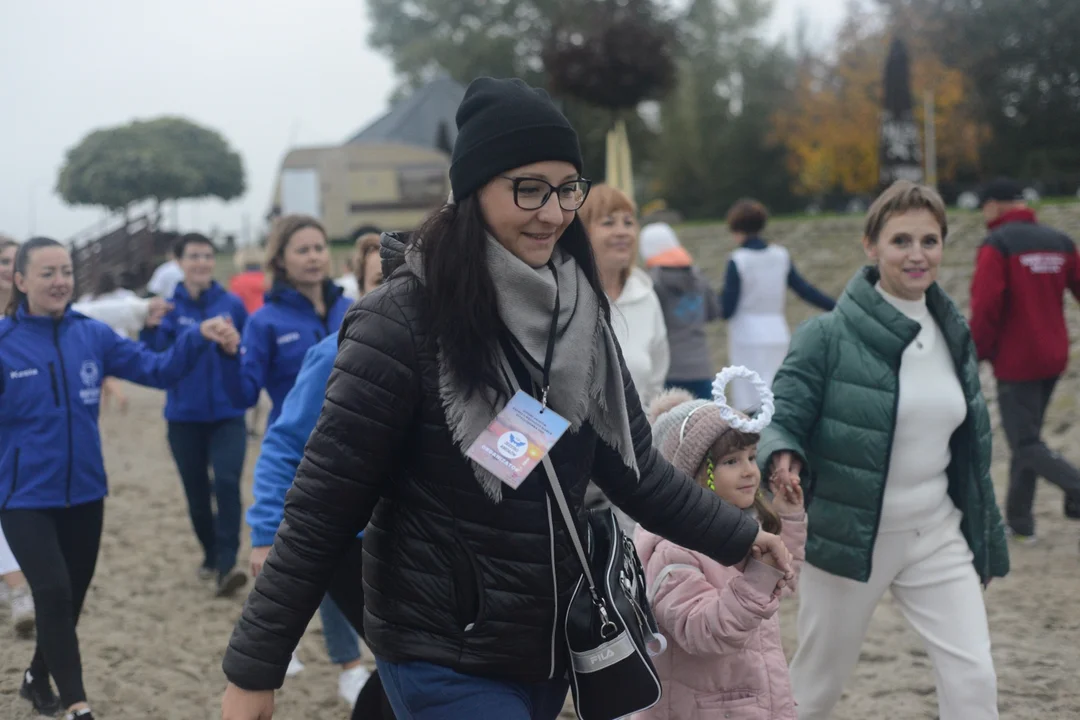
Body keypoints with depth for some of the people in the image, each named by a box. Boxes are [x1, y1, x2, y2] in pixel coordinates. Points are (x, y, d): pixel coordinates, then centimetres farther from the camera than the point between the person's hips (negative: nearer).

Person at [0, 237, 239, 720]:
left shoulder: (92, 335, -2)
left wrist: (199, 338, -17)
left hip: (84, 493, 4)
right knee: (54, 593, -17)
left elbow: (157, 370, -3)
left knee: (71, 598, 16)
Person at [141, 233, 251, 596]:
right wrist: (151, 327, -29)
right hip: (184, 416, 1)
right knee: (196, 491, 13)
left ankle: (227, 564, -16)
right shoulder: (168, 307, -5)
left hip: (228, 414, -1)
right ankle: (211, 554, 34)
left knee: (227, 482, -18)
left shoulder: (232, 304, -2)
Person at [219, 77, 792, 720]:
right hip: (444, 659, -6)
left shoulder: (577, 308, 1)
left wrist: (736, 536, 5)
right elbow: (324, 507, -16)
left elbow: (632, 463, 10)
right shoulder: (404, 320, -17)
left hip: (552, 644, 6)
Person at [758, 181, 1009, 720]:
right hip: (848, 539, -4)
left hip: (937, 538, 4)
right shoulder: (829, 336, -13)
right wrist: (783, 457, -38)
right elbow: (782, 418, -14)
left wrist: (987, 541, 15)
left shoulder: (954, 335, 5)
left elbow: (972, 447, 12)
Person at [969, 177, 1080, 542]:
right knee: (1027, 437, 17)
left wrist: (975, 354, -7)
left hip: (1016, 362, -7)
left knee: (1026, 444, -3)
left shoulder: (997, 245, -12)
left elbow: (985, 307, -19)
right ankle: (1019, 522, 22)